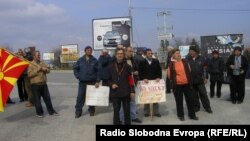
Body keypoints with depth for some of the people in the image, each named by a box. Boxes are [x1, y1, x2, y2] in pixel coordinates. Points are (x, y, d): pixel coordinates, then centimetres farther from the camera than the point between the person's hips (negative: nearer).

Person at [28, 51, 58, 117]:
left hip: (43, 84, 5)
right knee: (37, 99, 4)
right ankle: (39, 112, 18)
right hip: (35, 85, -5)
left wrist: (45, 69, -10)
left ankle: (51, 111, 20)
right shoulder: (31, 64, -6)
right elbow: (29, 74, -16)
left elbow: (48, 70, 11)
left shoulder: (43, 63, 12)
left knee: (47, 98, 10)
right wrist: (37, 70, -19)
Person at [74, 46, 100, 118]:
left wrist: (97, 81, -7)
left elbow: (98, 71, -2)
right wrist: (78, 76, -6)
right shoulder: (80, 60, 2)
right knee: (80, 97, 2)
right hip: (82, 82, 0)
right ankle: (78, 111, 10)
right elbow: (75, 68, 7)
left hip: (92, 82, 0)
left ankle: (91, 110, 23)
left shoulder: (94, 60, 0)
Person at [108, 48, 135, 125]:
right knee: (116, 110, 7)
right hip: (115, 92, 0)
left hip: (126, 92, 0)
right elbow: (108, 79, 10)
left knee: (127, 110, 9)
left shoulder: (127, 66, 1)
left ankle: (127, 124, 23)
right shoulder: (111, 66, 2)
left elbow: (131, 79, 0)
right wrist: (111, 84, -10)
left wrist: (132, 91, -5)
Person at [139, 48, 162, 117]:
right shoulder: (142, 62, 0)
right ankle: (146, 112, 15)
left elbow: (159, 71, 6)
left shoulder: (156, 61, 8)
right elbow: (140, 73, -4)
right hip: (146, 82, -2)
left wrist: (159, 77, -10)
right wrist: (143, 78, -19)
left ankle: (156, 112, 16)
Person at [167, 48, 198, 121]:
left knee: (190, 99, 9)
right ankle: (180, 115, 21)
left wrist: (189, 79, 14)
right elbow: (169, 75, 2)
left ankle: (192, 115, 21)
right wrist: (175, 79, 5)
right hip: (177, 85, -3)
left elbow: (189, 71, 15)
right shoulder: (171, 64, -6)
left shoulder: (184, 62, 4)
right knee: (179, 101, 7)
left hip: (187, 84, 3)